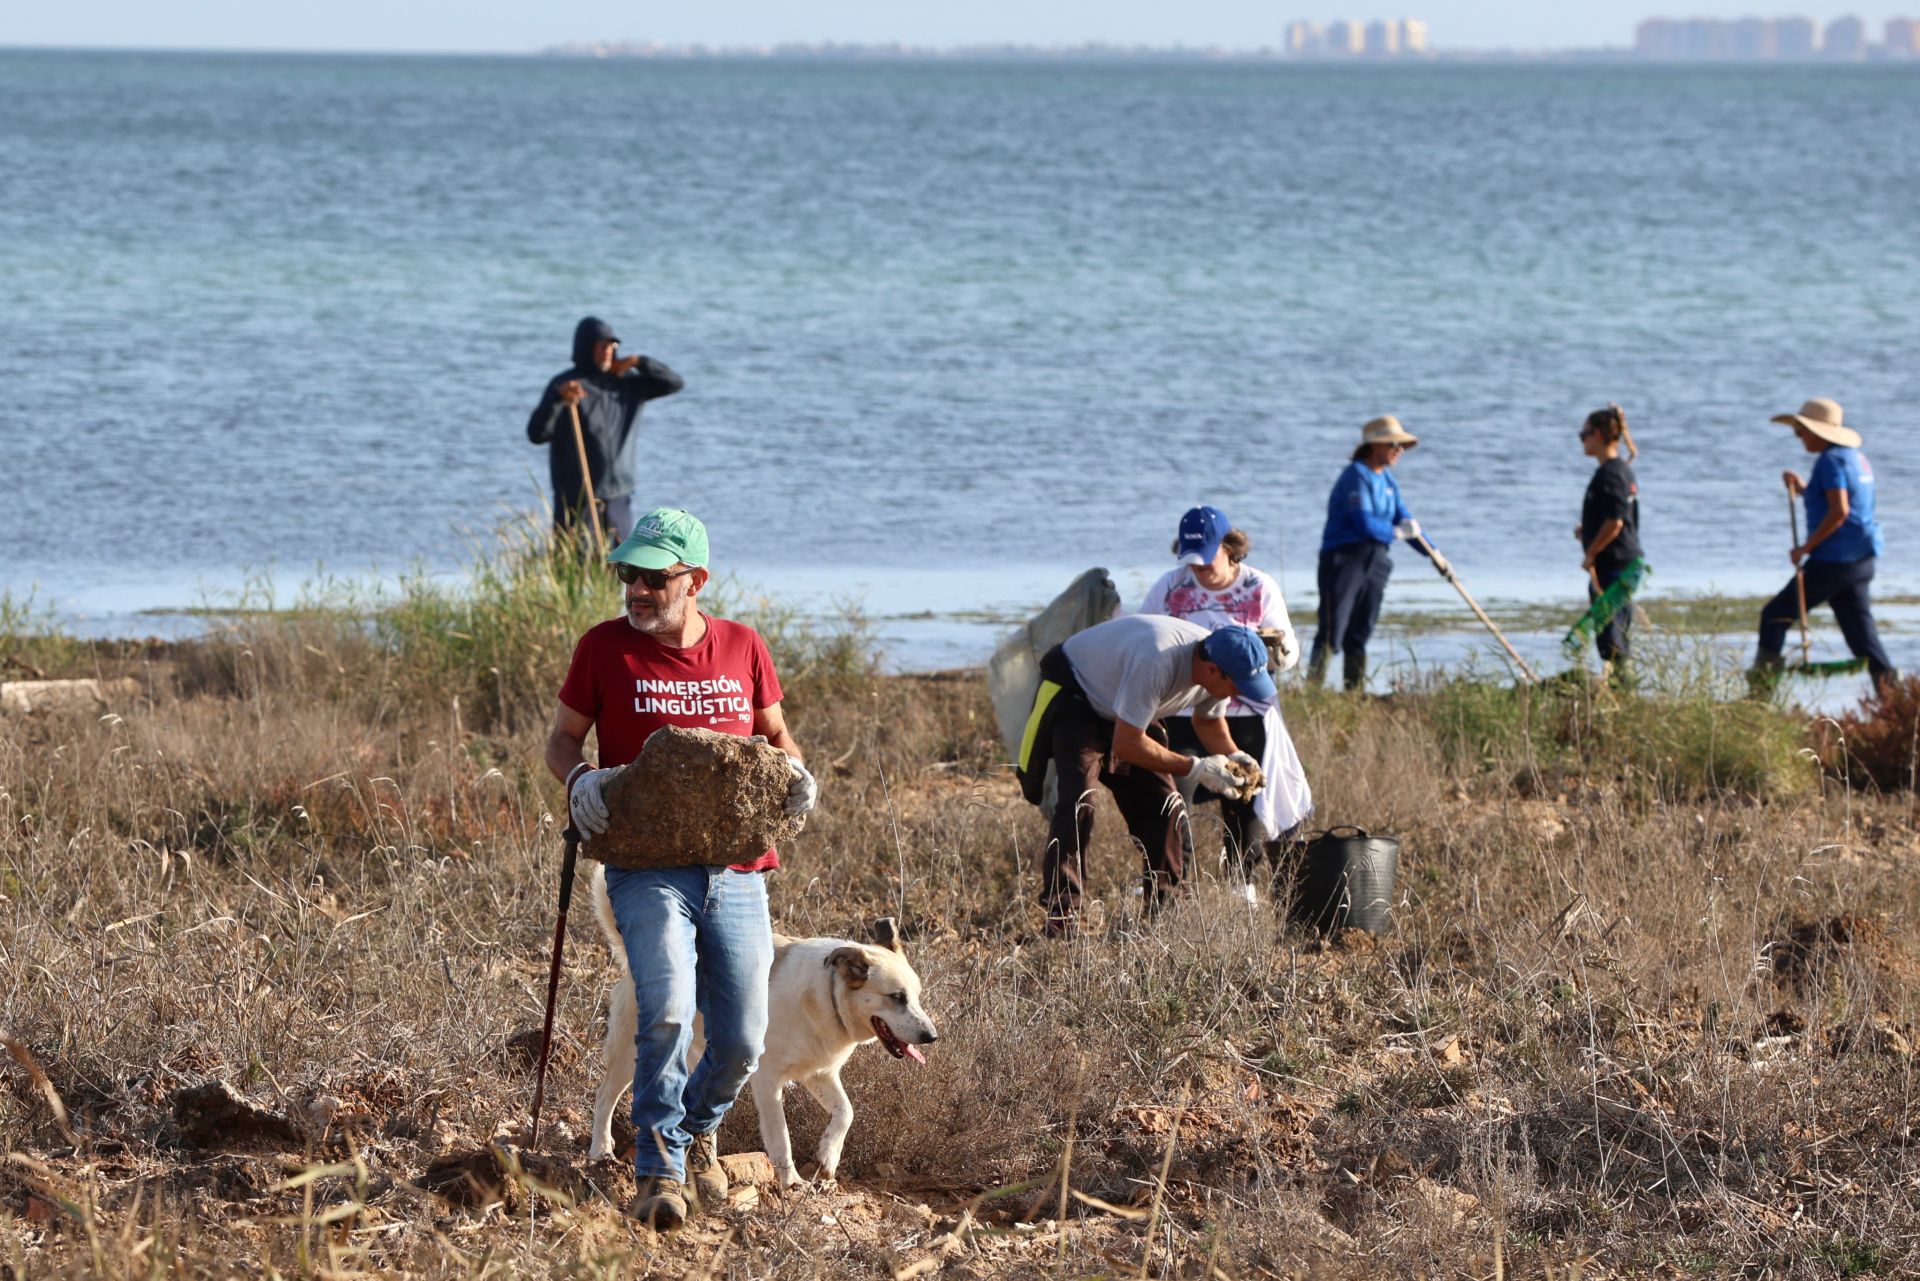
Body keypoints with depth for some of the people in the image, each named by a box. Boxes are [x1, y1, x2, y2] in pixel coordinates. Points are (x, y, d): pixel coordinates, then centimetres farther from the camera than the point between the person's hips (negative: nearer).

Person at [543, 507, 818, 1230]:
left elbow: (775, 736, 20)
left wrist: (795, 773, -2)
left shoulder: (743, 649, 6)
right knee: (667, 1011, -25)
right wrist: (579, 779, -13)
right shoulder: (605, 648, 0)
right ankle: (660, 1170, -15)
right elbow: (562, 739, 9)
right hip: (648, 868, -3)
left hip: (735, 874, 3)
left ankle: (698, 1127, 36)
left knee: (743, 1042, 4)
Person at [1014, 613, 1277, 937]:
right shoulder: (1156, 662, -42)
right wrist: (1194, 769, -32)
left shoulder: (1218, 665, -15)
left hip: (1127, 712, 8)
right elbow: (1125, 745, -36)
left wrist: (1232, 757, -12)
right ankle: (1060, 916, -22)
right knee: (1078, 802, -23)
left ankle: (1164, 909, 9)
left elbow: (1209, 720, 8)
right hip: (1073, 699, -8)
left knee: (1163, 805, 0)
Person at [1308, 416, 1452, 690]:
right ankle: (1313, 687, -11)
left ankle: (1355, 691, 10)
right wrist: (1397, 532, -6)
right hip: (1344, 558, -8)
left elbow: (1406, 521, 22)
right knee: (1332, 631, -11)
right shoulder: (1356, 477, -12)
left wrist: (1433, 554, 14)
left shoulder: (1387, 481, 16)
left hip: (1374, 561, 8)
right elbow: (1364, 523, -21)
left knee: (1360, 635, 8)